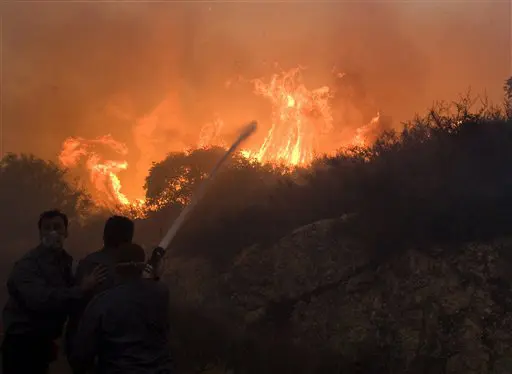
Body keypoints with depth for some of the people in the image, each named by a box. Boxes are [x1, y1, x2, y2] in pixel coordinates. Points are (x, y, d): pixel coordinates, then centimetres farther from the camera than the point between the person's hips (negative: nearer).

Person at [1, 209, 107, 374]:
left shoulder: (63, 261, 10)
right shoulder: (28, 264, -17)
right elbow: (39, 299, -32)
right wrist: (81, 289, -36)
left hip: (42, 342, 8)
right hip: (22, 343, -8)